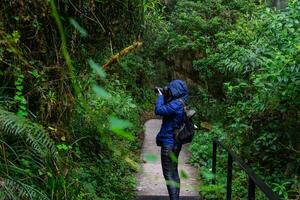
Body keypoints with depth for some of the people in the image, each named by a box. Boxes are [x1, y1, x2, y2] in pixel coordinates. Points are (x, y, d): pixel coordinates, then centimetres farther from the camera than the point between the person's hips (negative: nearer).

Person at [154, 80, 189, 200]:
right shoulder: (180, 103, 9)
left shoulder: (176, 104, -21)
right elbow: (166, 110, 18)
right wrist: (164, 97, 7)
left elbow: (158, 110, -23)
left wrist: (160, 96, -9)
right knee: (174, 173, 18)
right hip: (176, 143, 10)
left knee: (169, 174, -3)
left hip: (169, 144, -10)